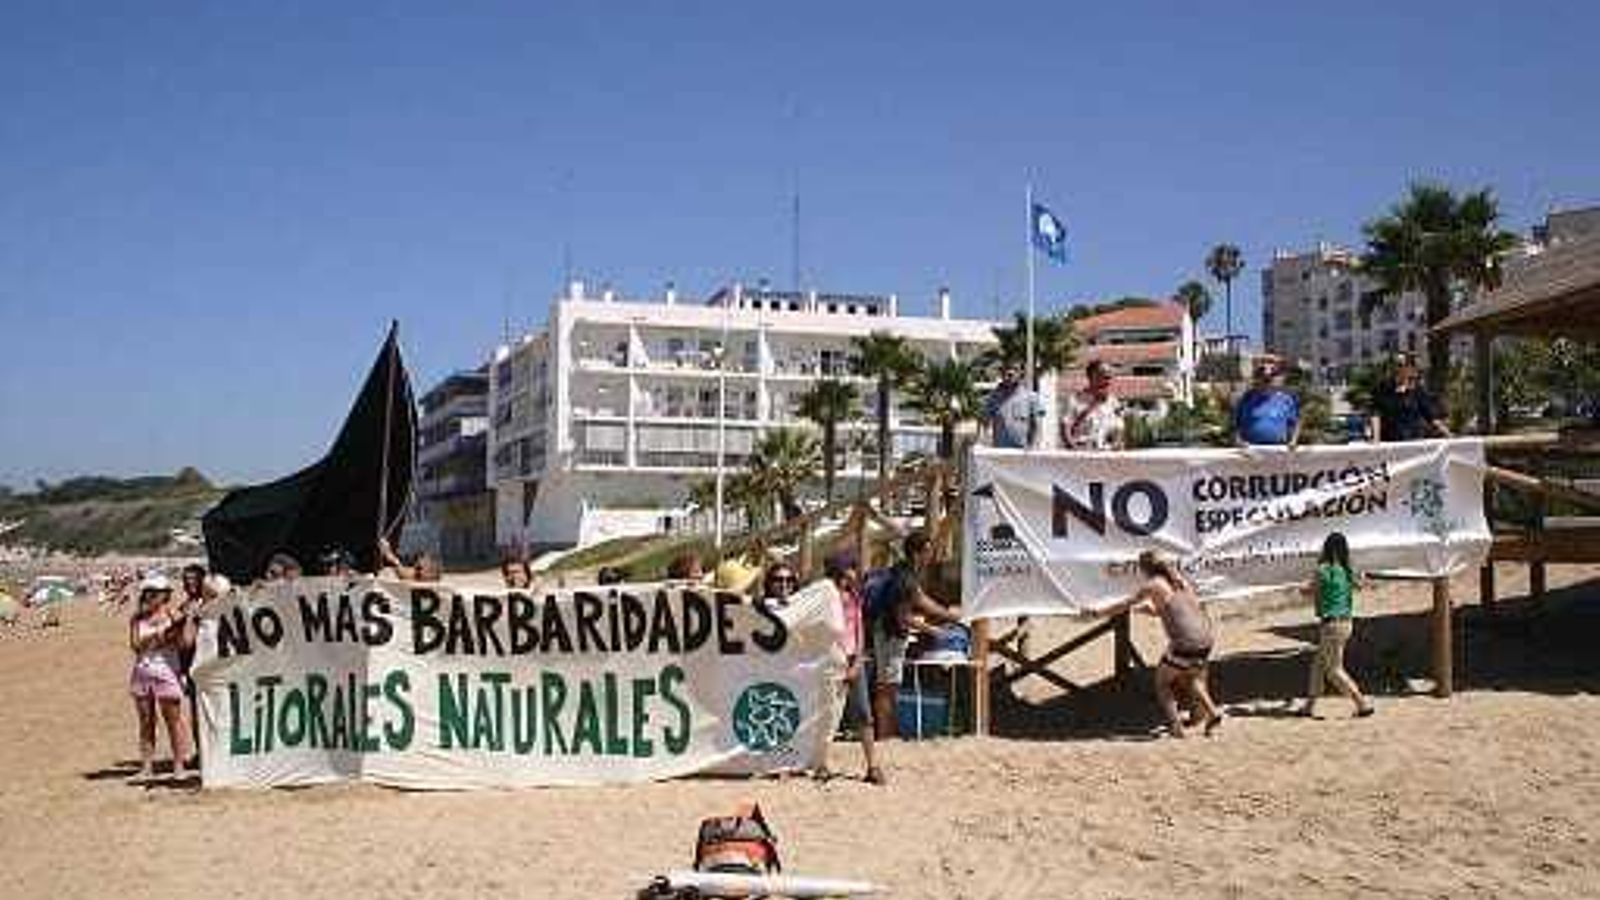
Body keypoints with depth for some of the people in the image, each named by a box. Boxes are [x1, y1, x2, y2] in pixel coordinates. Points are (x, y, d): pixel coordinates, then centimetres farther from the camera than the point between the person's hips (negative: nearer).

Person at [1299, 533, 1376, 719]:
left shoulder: (1324, 570, -15)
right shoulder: (1347, 572, 5)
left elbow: (1309, 592, 1)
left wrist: (1301, 589, 22)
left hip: (1332, 625, -8)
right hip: (1345, 622, 8)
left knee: (1335, 670, 0)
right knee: (1319, 665, 16)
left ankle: (1364, 703, -2)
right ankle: (1309, 706, 22)